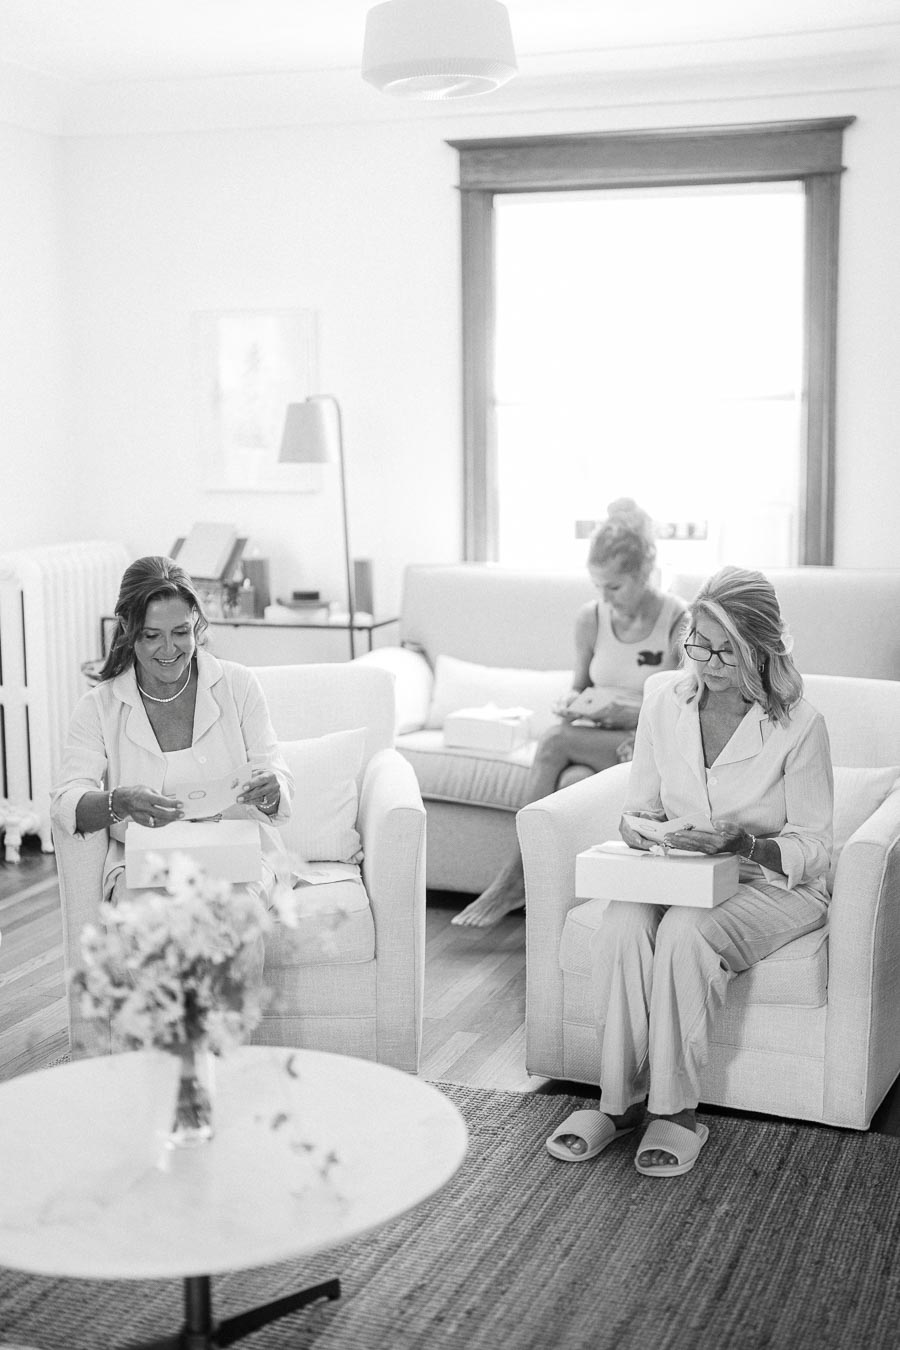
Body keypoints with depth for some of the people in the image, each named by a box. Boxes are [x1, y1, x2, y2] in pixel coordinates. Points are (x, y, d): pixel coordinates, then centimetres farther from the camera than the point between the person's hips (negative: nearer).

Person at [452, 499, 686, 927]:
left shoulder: (679, 622, -9)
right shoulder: (590, 618, 6)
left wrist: (622, 713, -21)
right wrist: (571, 700, -4)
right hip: (596, 738, 4)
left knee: (554, 742, -28)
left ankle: (514, 876, -24)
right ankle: (521, 882, -33)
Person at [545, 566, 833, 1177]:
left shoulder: (799, 724, -13)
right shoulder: (664, 700, -1)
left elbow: (813, 847, -9)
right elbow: (644, 803, 10)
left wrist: (742, 842, -27)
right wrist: (638, 828, -14)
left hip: (772, 884, -4)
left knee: (683, 931, -34)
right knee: (622, 925, -29)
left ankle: (676, 1110, -20)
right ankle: (619, 1100, -18)